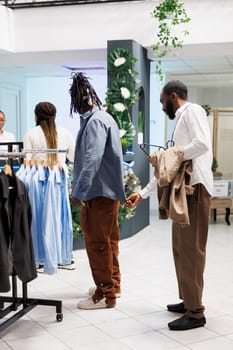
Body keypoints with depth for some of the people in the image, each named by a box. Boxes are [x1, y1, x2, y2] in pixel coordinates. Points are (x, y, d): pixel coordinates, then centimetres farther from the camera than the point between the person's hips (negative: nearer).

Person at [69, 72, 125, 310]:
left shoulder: (95, 121, -17)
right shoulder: (103, 118, 14)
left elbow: (92, 159, -28)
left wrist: (78, 191, -29)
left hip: (99, 190, -10)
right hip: (108, 188, 10)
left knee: (97, 242, -2)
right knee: (108, 239, 17)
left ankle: (105, 294, 6)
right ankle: (112, 284, 29)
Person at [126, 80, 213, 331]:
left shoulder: (192, 111, -3)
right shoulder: (179, 122, 24)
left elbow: (203, 145, -23)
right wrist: (142, 193, 25)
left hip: (195, 188, -10)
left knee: (191, 249, -7)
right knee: (181, 248, 13)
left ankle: (195, 312, -1)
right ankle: (188, 300, 25)